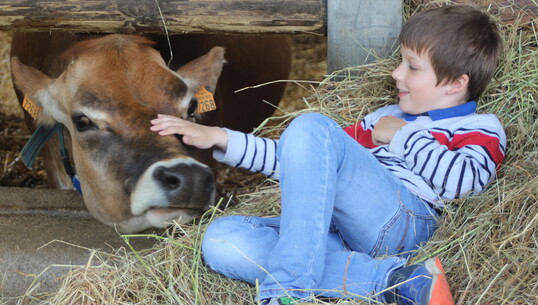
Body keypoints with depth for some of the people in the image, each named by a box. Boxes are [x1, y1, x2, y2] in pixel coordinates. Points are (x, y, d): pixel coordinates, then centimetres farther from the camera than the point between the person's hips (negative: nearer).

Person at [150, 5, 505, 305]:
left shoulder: (482, 130, 15)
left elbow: (462, 179, -9)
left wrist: (403, 135, 4)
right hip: (342, 235, 7)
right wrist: (219, 138, 24)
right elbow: (306, 161, 32)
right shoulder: (385, 118, 35)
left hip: (400, 221, -7)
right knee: (220, 241, -18)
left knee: (312, 128, -24)